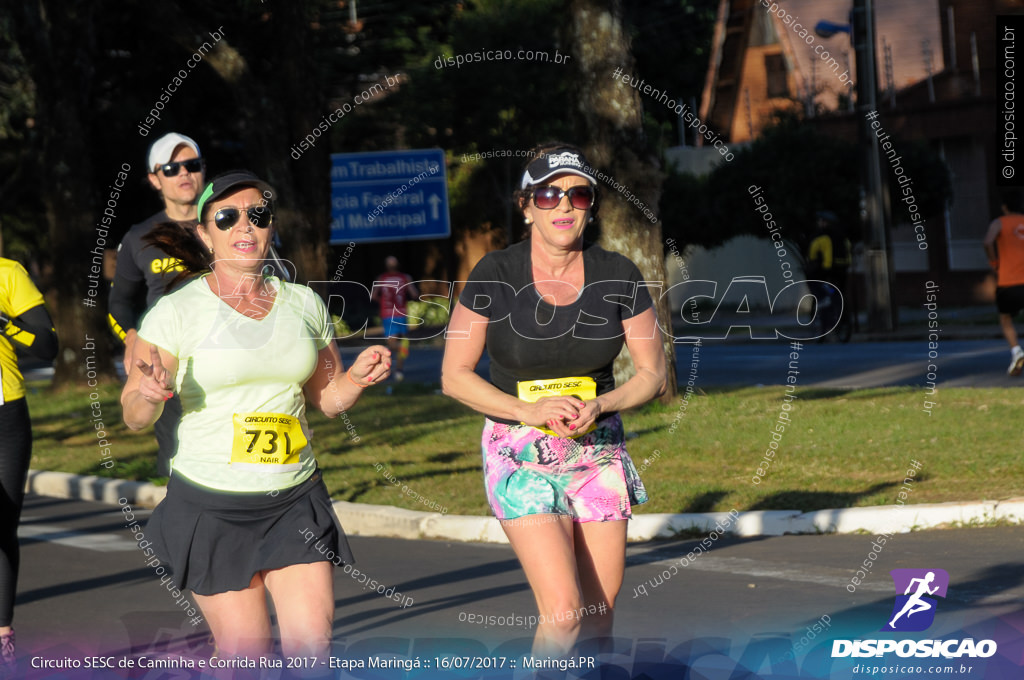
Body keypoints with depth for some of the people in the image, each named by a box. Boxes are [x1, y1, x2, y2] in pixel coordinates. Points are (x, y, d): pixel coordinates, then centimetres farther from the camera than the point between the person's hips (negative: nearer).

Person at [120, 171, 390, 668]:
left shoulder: (305, 304, 6)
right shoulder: (177, 311, -6)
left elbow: (327, 398, 17)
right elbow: (135, 417, -5)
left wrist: (356, 378, -5)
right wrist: (150, 395, -28)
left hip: (295, 501, 3)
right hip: (211, 505, -3)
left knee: (313, 649, -7)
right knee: (245, 656, -1)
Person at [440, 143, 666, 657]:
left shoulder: (618, 276, -2)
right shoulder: (494, 276, -9)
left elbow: (652, 374, 5)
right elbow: (454, 376, -5)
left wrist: (599, 405, -14)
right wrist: (530, 410, -18)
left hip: (599, 452, 3)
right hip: (521, 457, -3)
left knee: (599, 615, 4)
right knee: (563, 612, -17)